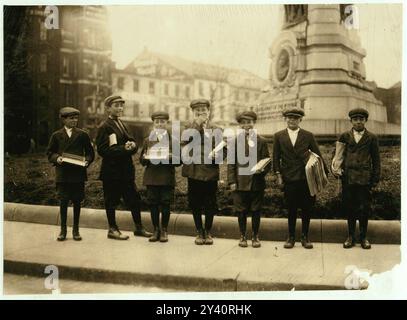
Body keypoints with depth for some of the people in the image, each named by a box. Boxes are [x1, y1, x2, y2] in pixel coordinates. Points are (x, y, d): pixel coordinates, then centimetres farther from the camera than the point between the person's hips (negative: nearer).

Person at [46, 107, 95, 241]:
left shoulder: (83, 134, 6)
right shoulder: (56, 135, 6)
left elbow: (90, 152, 7)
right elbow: (49, 153, 8)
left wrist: (87, 160, -12)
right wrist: (56, 158, -11)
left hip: (78, 174, 0)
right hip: (62, 174, 0)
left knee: (77, 202, 6)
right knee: (63, 201, 2)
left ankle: (76, 230, 18)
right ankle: (63, 230, 14)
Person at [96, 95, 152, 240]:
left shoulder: (121, 124, 16)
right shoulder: (104, 127, -11)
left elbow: (131, 141, 13)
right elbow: (103, 150, -18)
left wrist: (132, 145, -11)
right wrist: (123, 148, -23)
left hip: (126, 169, 8)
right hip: (112, 171, -8)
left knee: (134, 198, 11)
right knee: (111, 200, 4)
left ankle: (139, 227, 22)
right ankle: (112, 230, 18)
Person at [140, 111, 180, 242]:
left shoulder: (173, 140, 5)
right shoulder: (148, 140, 11)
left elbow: (179, 161, 2)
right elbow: (142, 161, 11)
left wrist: (169, 157, -17)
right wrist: (146, 157, -11)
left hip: (167, 178, -2)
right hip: (151, 177, 2)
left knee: (165, 203, 1)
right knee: (153, 203, 4)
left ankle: (164, 231, 14)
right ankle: (156, 230, 16)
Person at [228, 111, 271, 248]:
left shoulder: (261, 141, 7)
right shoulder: (235, 141, 3)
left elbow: (267, 161, 8)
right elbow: (231, 163, 1)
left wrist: (262, 170, -13)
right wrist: (232, 181, -6)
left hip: (257, 183, 1)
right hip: (241, 183, -1)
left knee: (256, 211, 7)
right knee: (241, 211, 6)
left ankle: (255, 236, 21)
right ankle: (242, 236, 21)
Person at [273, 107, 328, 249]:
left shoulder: (308, 136, 7)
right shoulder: (279, 136, 8)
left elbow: (317, 155, 8)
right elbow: (276, 157, 8)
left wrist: (324, 172, 3)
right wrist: (278, 175, 1)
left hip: (307, 178, 0)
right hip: (289, 179, 0)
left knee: (307, 208, 5)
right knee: (291, 209, 6)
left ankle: (305, 237, 17)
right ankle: (291, 237, 18)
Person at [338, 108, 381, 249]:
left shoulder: (372, 138, 7)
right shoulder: (344, 136, 9)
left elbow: (376, 160, 7)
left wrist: (376, 179, 3)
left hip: (365, 178, -1)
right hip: (348, 178, 1)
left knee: (365, 208, 3)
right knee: (349, 208, 6)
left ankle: (363, 237, 16)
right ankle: (351, 236, 17)